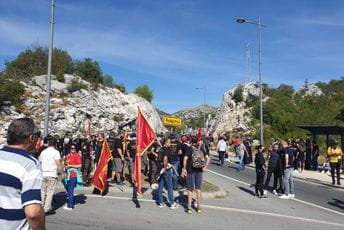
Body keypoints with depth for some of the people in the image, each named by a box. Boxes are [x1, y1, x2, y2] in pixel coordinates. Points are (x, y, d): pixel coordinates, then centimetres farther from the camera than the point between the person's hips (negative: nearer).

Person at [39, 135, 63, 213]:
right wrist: (61, 172, -1)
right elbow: (59, 164, -12)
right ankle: (46, 208, 5)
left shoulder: (43, 152, 9)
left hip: (43, 174, 5)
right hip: (52, 174, -5)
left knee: (42, 191, 17)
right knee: (50, 192, 3)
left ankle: (41, 206, 25)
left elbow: (40, 162, 17)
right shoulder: (56, 152, -8)